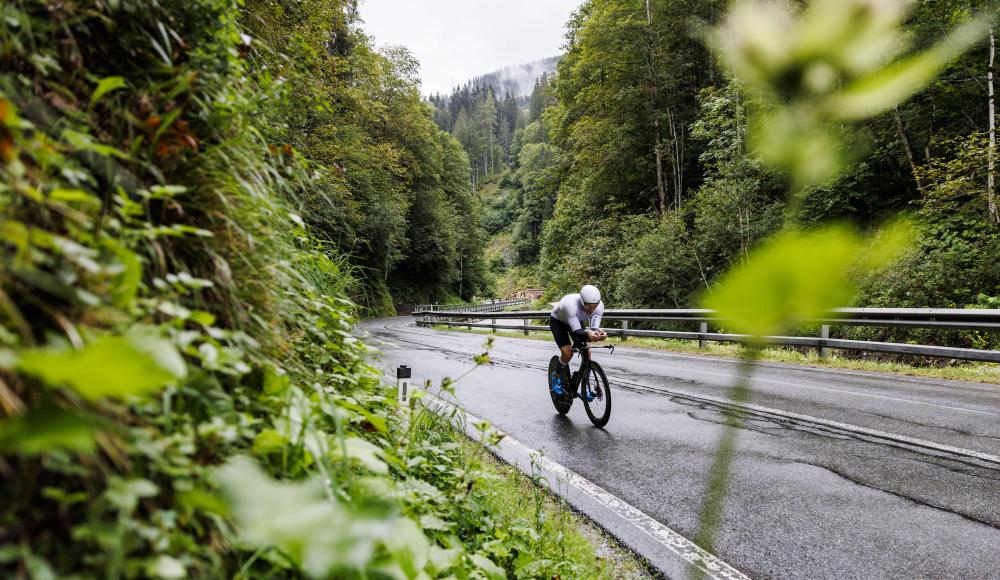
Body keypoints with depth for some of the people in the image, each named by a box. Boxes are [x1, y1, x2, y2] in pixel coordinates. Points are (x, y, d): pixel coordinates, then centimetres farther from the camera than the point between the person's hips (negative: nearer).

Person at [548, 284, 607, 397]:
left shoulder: (599, 306, -30)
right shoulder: (571, 305, -44)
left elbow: (594, 327, -31)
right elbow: (577, 331, -45)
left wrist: (598, 333, -55)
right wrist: (587, 333, -66)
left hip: (577, 320, 4)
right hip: (557, 321, -4)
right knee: (567, 352, -20)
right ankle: (556, 377, 7)